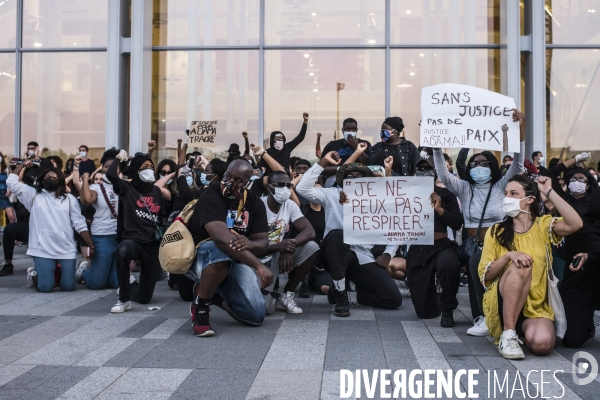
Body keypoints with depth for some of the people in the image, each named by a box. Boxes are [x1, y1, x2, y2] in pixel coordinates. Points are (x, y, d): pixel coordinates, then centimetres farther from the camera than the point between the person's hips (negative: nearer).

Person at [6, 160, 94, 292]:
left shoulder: (69, 199, 8)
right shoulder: (34, 195, 9)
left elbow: (80, 224, 5)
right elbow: (11, 181, 2)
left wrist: (91, 246, 0)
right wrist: (23, 165, 9)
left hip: (66, 251, 1)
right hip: (43, 250, -1)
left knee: (68, 286, -1)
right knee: (46, 287, -8)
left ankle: (56, 273, 33)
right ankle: (34, 274, 27)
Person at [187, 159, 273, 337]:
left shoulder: (255, 203, -2)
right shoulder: (211, 197, -22)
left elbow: (263, 242, -6)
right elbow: (222, 238, -37)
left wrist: (250, 244, -32)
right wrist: (259, 265, -43)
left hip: (235, 261, 5)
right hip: (199, 254, -5)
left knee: (256, 315, -11)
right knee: (221, 251, -42)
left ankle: (217, 296, 19)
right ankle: (200, 307, -17)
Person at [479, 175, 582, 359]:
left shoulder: (543, 225, 2)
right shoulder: (496, 232, 2)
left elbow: (576, 224, -19)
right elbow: (484, 275, -5)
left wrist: (549, 192, -15)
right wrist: (509, 256, -22)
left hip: (536, 305, 1)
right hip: (502, 302, -1)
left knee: (542, 343, -29)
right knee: (521, 266, -30)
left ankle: (522, 328, 9)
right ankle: (507, 334, -25)